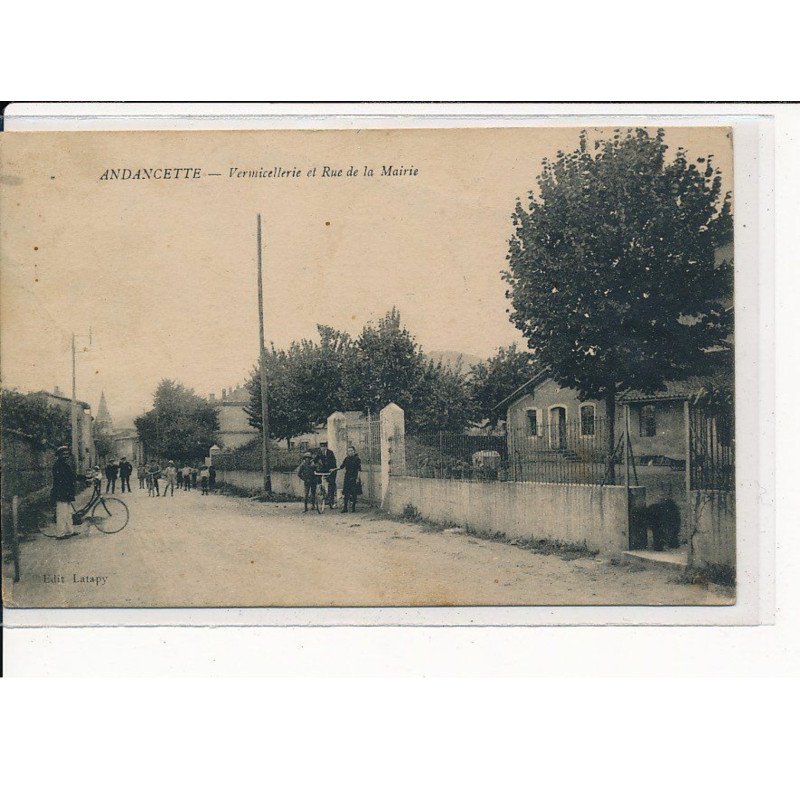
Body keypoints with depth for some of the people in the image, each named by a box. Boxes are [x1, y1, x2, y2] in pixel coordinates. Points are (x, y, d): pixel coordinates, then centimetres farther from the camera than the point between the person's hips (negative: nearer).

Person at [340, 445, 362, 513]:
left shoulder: (357, 459, -4)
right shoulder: (346, 459, 8)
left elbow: (359, 469, -6)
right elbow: (342, 466, 14)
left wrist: (358, 478, -13)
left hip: (354, 478, -3)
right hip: (347, 478, 3)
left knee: (354, 493, 2)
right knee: (346, 493, -2)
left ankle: (353, 507, 11)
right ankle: (345, 508, -2)